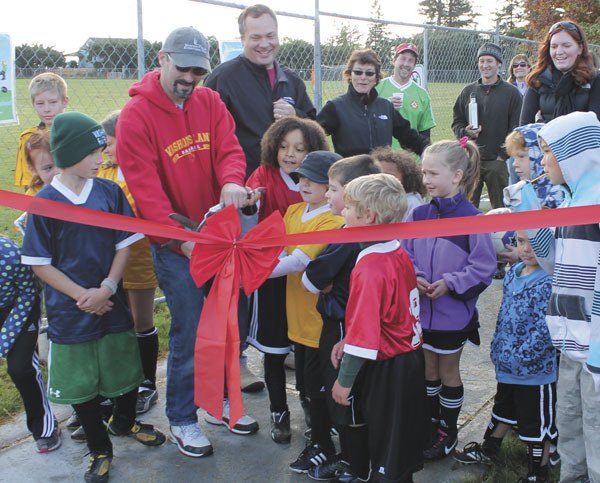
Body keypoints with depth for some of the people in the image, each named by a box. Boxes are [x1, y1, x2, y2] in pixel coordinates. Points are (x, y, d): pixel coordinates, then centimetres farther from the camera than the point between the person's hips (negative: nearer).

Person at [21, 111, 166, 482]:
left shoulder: (110, 192, -4)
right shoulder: (44, 203, -11)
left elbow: (125, 245, 0)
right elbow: (40, 263, -7)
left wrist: (106, 289, -13)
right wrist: (82, 296, -13)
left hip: (113, 306, 3)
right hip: (70, 313, -2)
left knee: (126, 372, 17)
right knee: (81, 385, 10)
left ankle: (124, 422, 47)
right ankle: (100, 449, 31)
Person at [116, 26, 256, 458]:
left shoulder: (210, 102, 5)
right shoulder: (136, 115, -10)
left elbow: (230, 150, -4)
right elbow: (145, 186, -16)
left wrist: (231, 182, -28)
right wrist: (181, 237, -24)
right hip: (174, 245, -5)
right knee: (189, 334, 0)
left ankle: (221, 401, 35)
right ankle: (182, 420, 21)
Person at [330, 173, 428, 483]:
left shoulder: (370, 269, -26)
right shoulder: (400, 254, 1)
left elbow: (364, 335, -24)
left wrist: (344, 381, -13)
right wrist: (347, 342, 10)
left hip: (386, 372, -9)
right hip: (410, 359, 9)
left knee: (387, 457, 9)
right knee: (403, 442, 23)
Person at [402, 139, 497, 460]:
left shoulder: (472, 219, -17)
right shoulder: (417, 214, -4)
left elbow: (484, 268, -14)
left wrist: (450, 283, -22)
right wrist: (414, 277, -15)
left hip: (454, 312, -4)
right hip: (420, 310, 4)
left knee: (448, 373, 13)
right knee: (427, 371, 19)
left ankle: (448, 431, 32)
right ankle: (430, 425, 38)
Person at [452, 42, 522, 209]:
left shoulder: (511, 92, 2)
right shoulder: (468, 91, 11)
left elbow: (516, 129, -1)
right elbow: (456, 122, 15)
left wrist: (503, 154, -8)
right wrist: (465, 132, -6)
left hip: (498, 161, -2)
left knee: (500, 207, 4)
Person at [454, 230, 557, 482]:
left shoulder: (550, 281, -21)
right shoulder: (514, 272, 4)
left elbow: (545, 328, -25)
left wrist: (521, 357, -21)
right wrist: (498, 348, 13)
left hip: (535, 368, -8)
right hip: (507, 365, 8)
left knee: (537, 423, 7)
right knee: (503, 408, 27)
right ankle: (489, 449, 46)